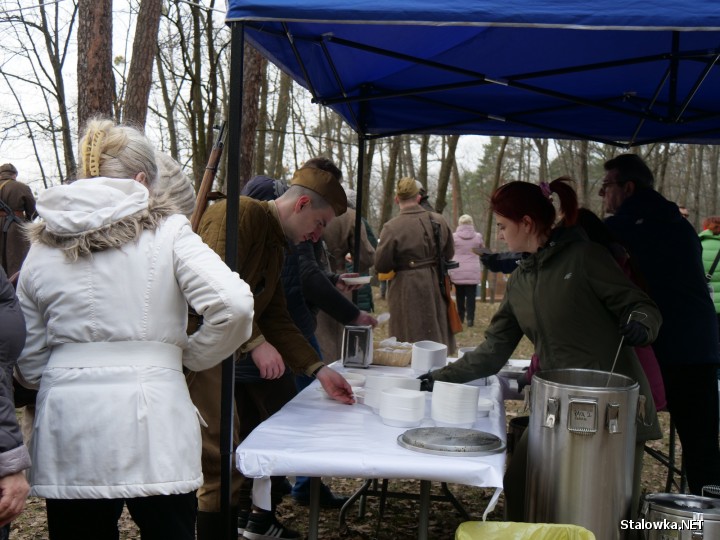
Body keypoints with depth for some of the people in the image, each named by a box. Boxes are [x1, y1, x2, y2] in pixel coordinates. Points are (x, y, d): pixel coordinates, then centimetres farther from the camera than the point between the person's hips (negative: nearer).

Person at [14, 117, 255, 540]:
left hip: (67, 430, 4)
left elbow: (29, 364, 9)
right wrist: (189, 355, 3)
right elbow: (234, 305, -14)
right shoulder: (166, 231, -2)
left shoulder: (42, 248, 8)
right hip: (150, 425, -3)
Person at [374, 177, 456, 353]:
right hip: (435, 287, 5)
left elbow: (381, 265, -13)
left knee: (409, 347, 5)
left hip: (407, 291, -4)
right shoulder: (439, 221, -2)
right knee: (437, 338, 18)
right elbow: (449, 254, 10)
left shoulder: (392, 227, -16)